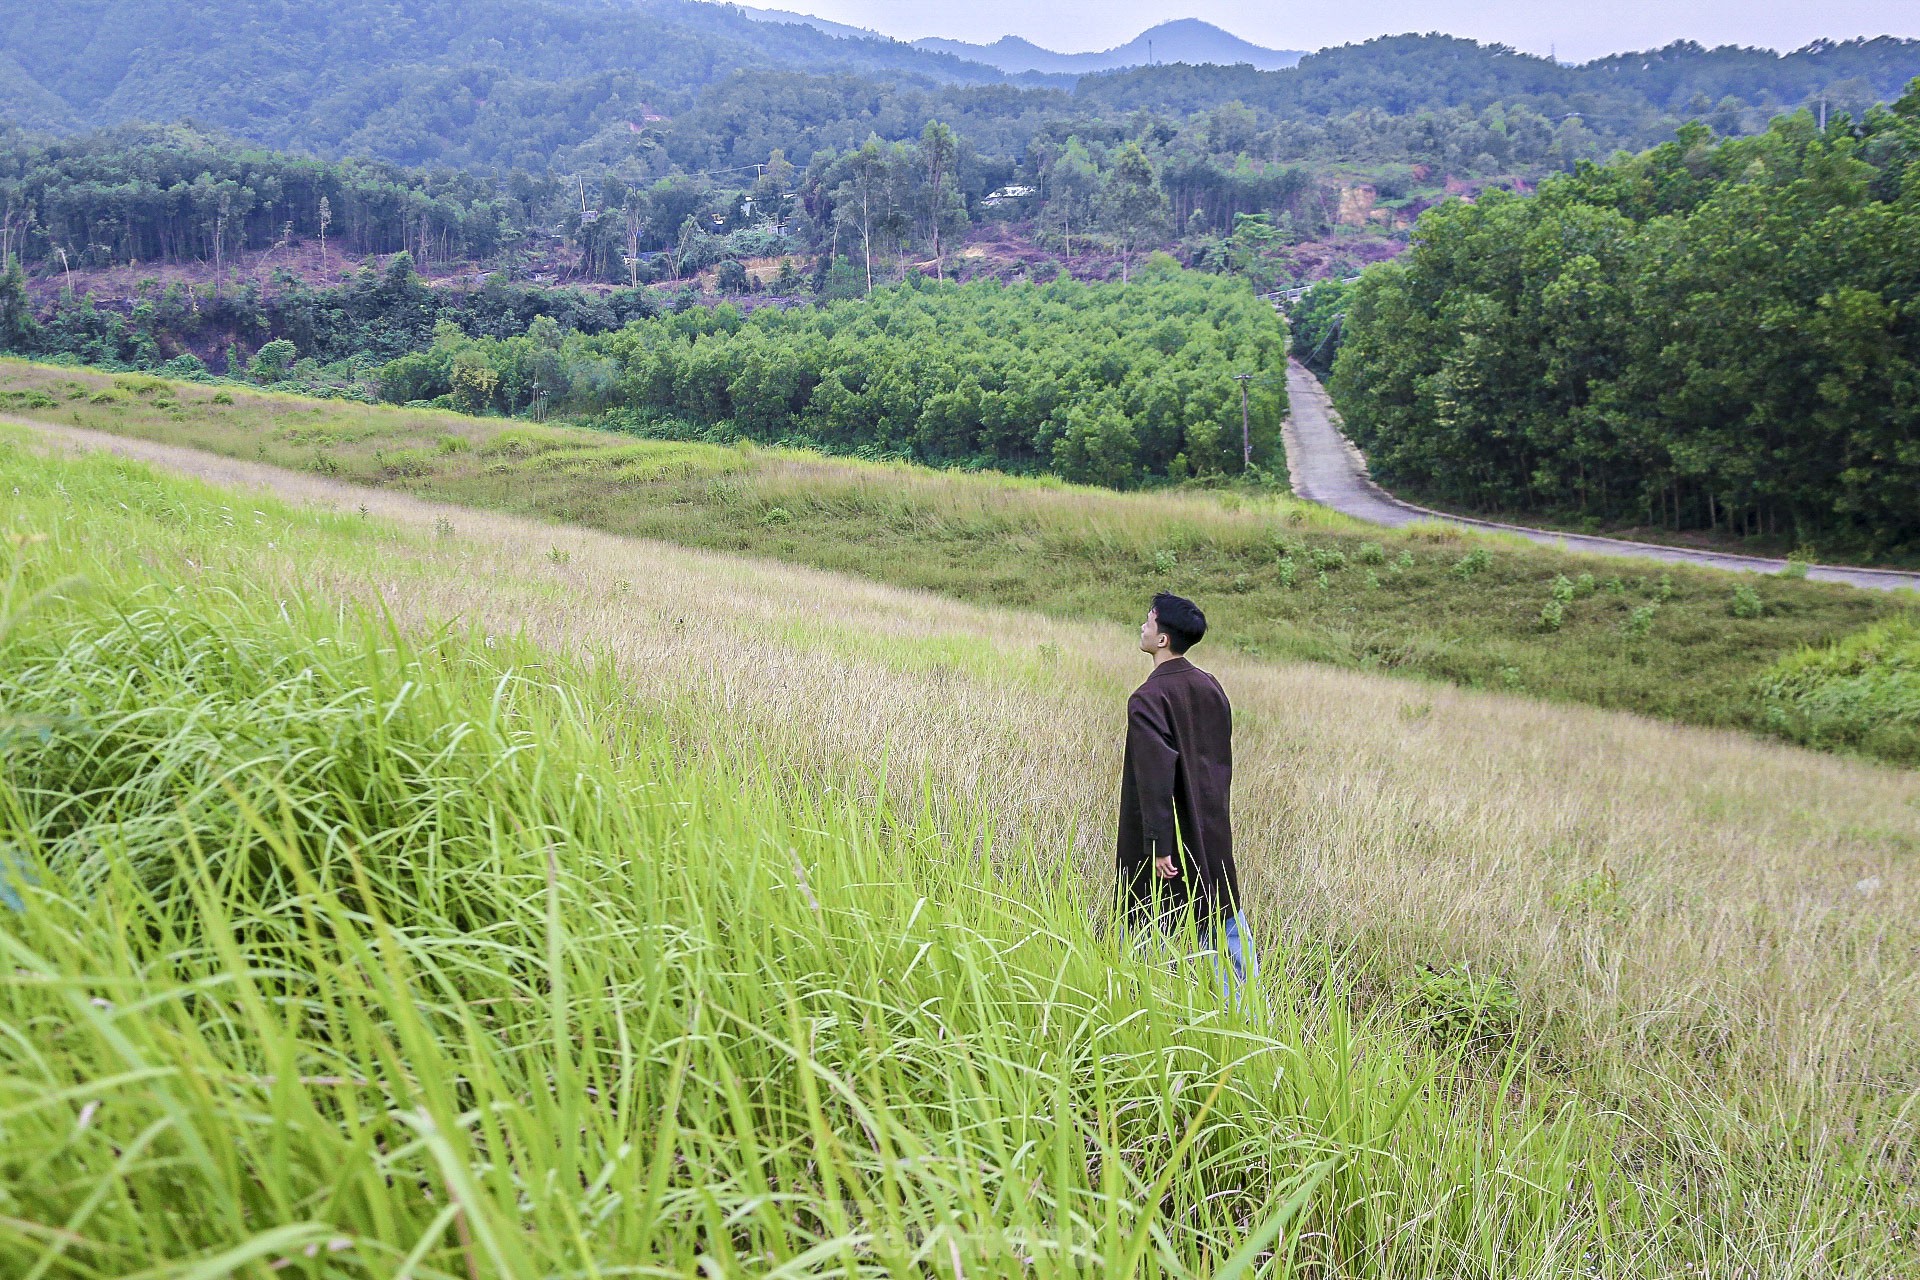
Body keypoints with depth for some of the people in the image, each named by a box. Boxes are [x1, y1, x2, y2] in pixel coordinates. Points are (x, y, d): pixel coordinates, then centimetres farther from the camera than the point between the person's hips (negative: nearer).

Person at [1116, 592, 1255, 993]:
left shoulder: (1148, 699, -19)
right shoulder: (1211, 688, 3)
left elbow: (1156, 776, -22)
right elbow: (1223, 759, 12)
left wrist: (1158, 845, -19)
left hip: (1170, 830, -7)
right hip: (1213, 832, 7)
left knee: (1149, 925, 6)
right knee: (1224, 918, 14)